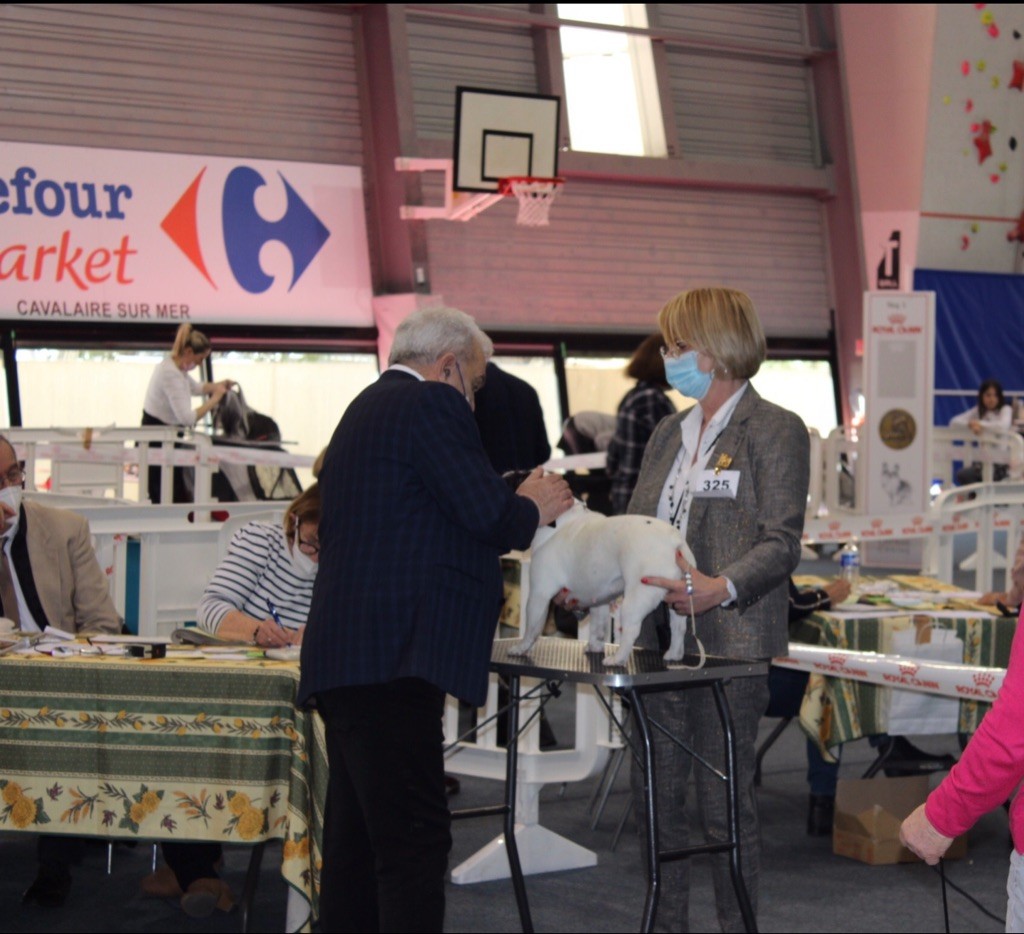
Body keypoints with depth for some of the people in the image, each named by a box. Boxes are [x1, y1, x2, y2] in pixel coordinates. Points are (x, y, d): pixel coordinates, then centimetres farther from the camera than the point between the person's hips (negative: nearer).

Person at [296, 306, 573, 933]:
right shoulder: (431, 403, -5)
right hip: (392, 659, -10)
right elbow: (490, 515, -12)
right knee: (415, 841, -12)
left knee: (357, 845, 12)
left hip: (344, 659, 10)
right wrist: (534, 506, 8)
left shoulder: (364, 410, 25)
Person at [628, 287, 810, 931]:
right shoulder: (669, 435, 17)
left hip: (730, 643, -7)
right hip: (658, 637, 7)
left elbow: (780, 542, -12)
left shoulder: (776, 430, -5)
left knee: (724, 802, -1)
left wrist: (723, 588, -30)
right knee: (657, 794, 10)